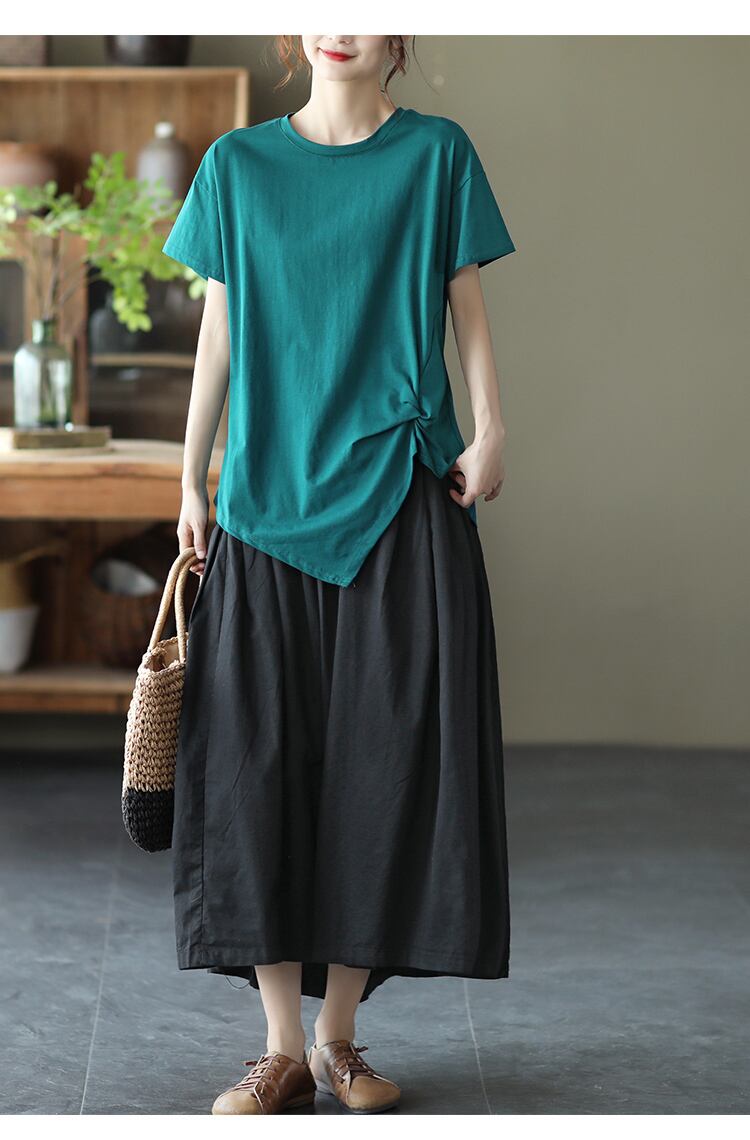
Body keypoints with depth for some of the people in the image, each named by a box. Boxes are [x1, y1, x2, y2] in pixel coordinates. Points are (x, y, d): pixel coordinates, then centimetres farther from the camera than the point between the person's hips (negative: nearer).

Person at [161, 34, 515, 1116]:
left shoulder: (437, 153, 5)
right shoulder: (238, 163, 8)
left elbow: (466, 308, 6)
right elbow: (219, 333, 10)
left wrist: (491, 430, -8)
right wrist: (191, 478, 7)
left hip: (403, 497, -1)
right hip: (268, 494, 1)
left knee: (386, 754, 0)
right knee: (263, 754, -2)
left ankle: (338, 1034, 12)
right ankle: (284, 1047, 7)